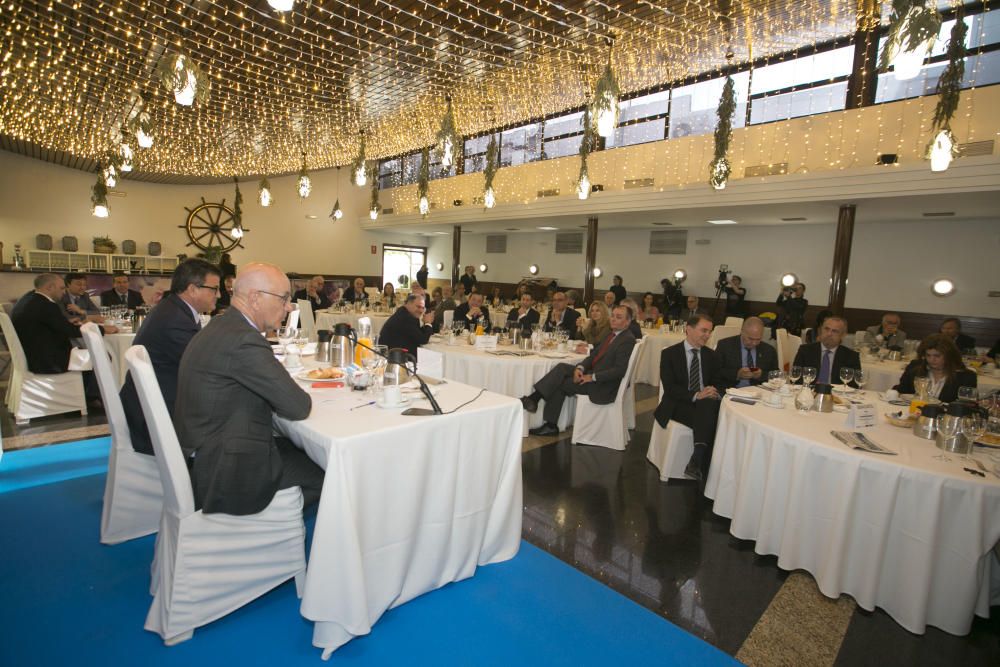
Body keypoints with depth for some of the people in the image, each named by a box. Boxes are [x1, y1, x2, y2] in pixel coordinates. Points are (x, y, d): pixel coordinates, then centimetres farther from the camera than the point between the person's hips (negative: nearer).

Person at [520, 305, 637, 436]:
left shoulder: (628, 340, -13)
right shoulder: (612, 334, 15)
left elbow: (620, 370, -21)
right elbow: (594, 355, 13)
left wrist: (592, 377, -20)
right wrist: (580, 368, -6)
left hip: (603, 385, -8)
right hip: (593, 372, 8)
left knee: (560, 383, -17)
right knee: (562, 367, -10)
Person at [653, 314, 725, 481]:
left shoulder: (711, 355, 15)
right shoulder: (669, 354, 0)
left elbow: (720, 384, 12)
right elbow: (669, 387, -9)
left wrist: (716, 393, -14)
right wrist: (696, 395, -24)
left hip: (706, 404, 4)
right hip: (678, 405, -4)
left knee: (710, 404, -34)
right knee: (707, 420, -34)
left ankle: (697, 461, -38)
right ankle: (701, 466, -26)